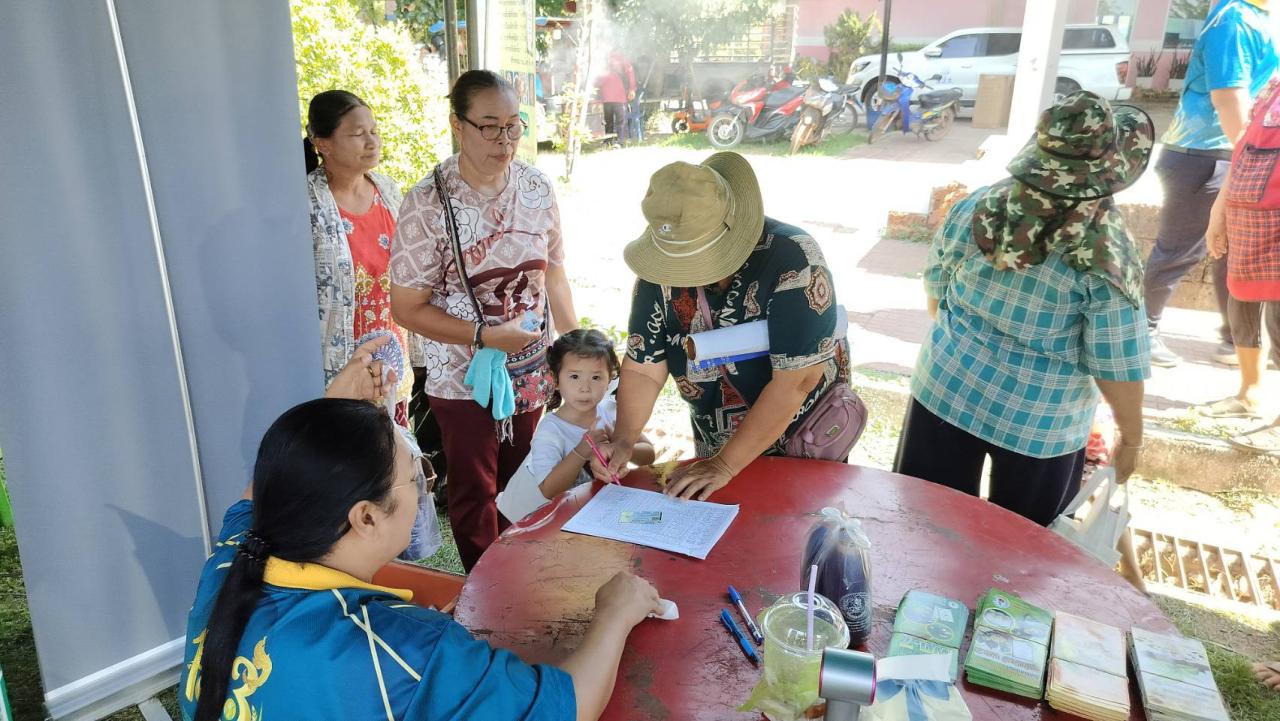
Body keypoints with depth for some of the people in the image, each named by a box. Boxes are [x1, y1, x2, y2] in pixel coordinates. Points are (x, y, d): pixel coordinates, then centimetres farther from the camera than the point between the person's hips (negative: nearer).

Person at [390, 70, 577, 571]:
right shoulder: (428, 204, -17)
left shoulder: (537, 188, -4)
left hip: (532, 371, 4)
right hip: (464, 377, -4)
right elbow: (407, 307, -14)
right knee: (475, 492, 13)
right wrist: (486, 336, -23)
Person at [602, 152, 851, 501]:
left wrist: (725, 465, -27)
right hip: (714, 449, 4)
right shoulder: (660, 273, -14)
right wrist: (624, 441, -24)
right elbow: (643, 369, -8)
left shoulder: (793, 261, -28)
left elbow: (795, 381, -29)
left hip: (804, 451, -4)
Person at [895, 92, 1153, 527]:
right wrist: (1131, 436, 4)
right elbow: (1118, 365, -13)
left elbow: (935, 291, 5)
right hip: (1041, 422, -3)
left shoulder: (977, 206, -8)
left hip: (945, 389, 3)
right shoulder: (1107, 255, -19)